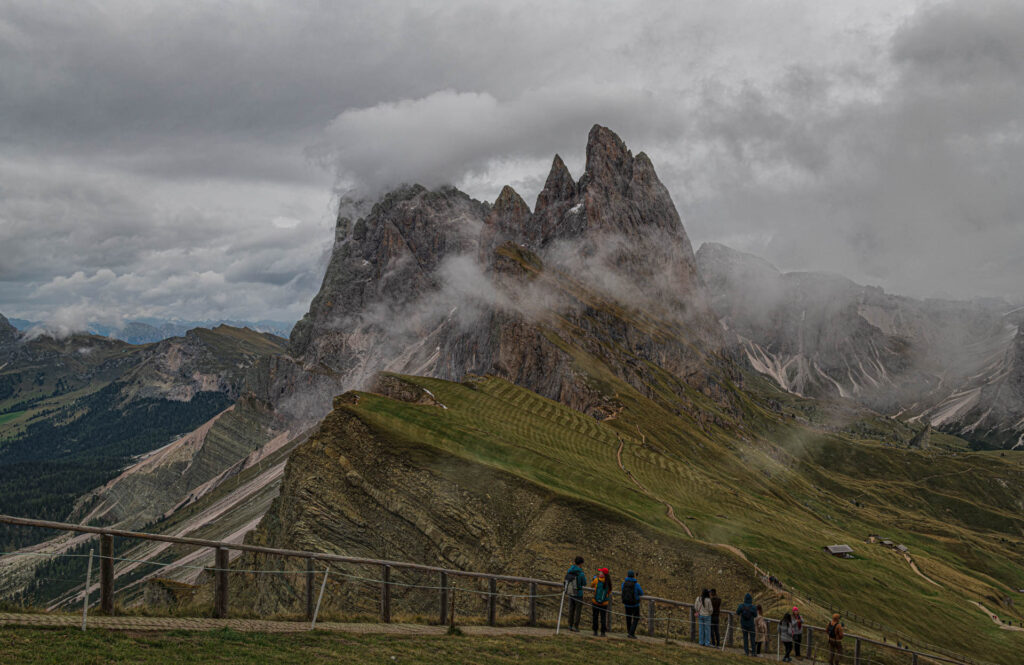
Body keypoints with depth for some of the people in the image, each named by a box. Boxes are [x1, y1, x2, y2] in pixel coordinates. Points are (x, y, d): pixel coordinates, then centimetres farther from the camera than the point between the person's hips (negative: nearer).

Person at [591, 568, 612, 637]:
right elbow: (609, 592, 3)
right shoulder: (608, 582, -7)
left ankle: (595, 631, 9)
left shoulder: (597, 580, -11)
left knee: (595, 617, 9)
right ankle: (603, 632, 3)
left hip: (596, 602, -1)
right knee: (603, 618, 7)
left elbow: (592, 585, 8)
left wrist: (595, 578, 21)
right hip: (604, 603, 1)